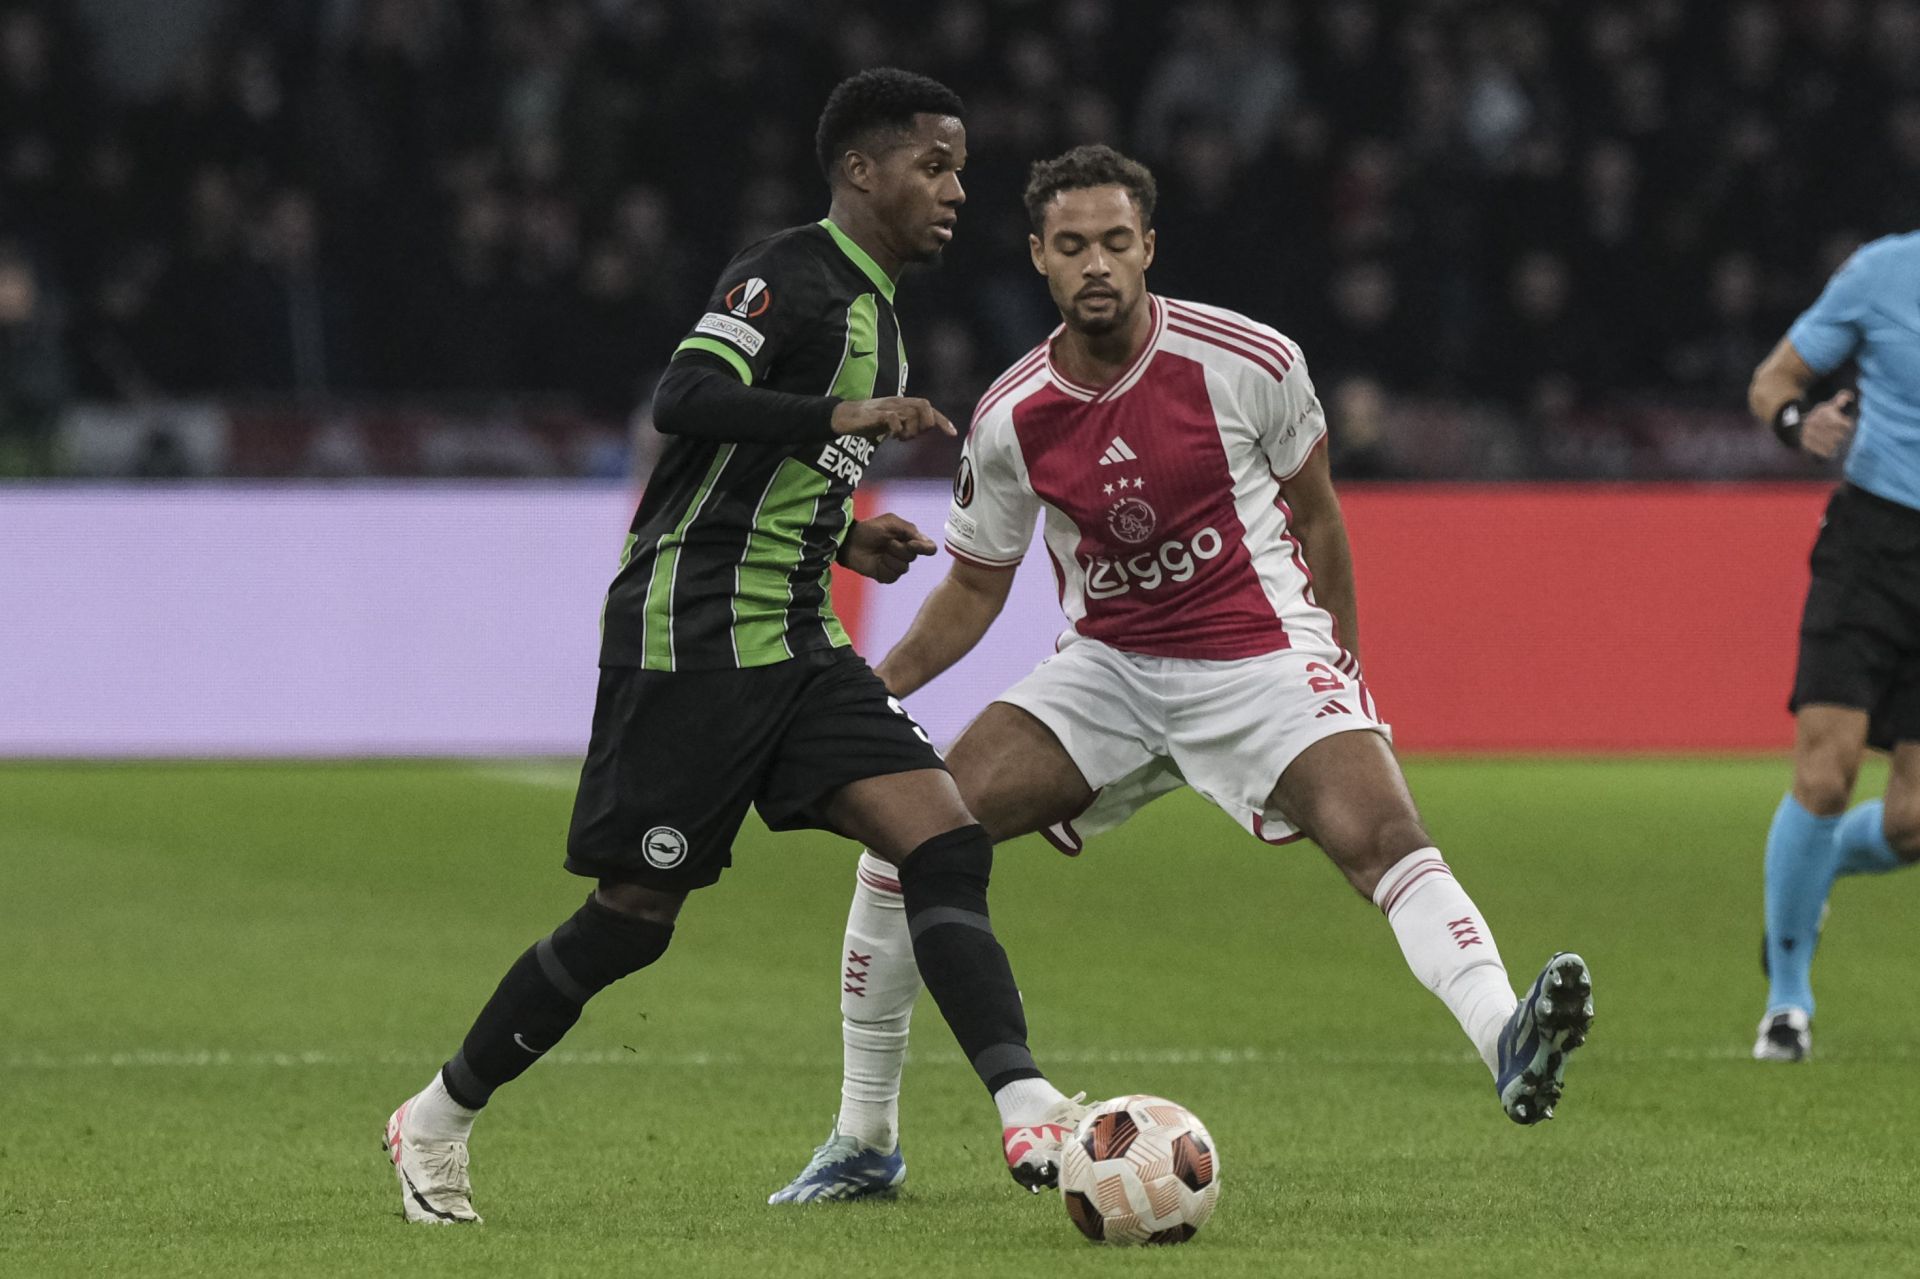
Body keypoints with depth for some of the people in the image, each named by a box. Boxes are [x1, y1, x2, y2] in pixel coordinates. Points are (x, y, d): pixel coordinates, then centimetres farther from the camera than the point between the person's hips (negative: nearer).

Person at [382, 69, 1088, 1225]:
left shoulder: (872, 307, 19)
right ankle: (439, 1120, 16)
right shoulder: (793, 275, -10)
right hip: (692, 636, -9)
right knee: (637, 916, -1)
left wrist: (845, 538, 15)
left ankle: (1030, 1116, -19)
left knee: (946, 842, -10)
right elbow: (686, 402, -27)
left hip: (793, 642, 9)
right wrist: (845, 417, -35)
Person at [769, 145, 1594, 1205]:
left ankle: (1506, 1043, -48)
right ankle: (864, 1141, 2)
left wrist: (1339, 673, 11)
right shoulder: (1012, 419, -3)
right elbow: (974, 588, 10)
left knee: (1380, 833, -30)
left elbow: (1315, 513, 6)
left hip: (1261, 657, -3)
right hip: (1108, 669, 3)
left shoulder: (1249, 363, -11)